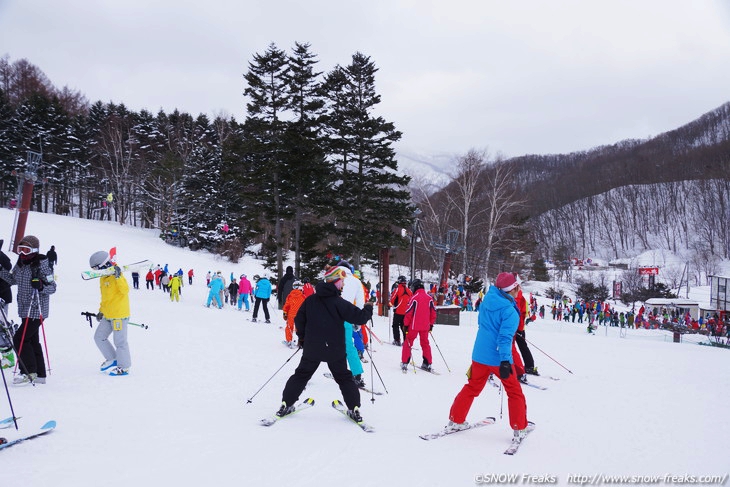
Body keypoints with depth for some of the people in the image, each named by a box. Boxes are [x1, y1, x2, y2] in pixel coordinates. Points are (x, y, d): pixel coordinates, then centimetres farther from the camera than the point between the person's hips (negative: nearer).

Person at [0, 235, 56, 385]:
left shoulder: (41, 265, -15)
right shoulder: (20, 264, 8)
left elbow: (52, 287, -13)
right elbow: (12, 280, 23)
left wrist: (41, 286, -33)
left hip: (36, 311, -8)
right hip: (25, 310, 9)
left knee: (19, 339, -10)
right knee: (32, 341, 13)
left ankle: (29, 372, 0)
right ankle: (40, 374, 22)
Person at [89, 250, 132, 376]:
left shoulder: (117, 276, -16)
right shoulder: (103, 278, 12)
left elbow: (125, 290, -30)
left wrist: (118, 277, -40)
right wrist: (101, 311, 25)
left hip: (120, 315, -10)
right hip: (107, 315, 10)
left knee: (120, 341, -2)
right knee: (99, 337, 15)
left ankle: (124, 367, 10)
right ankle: (112, 359, 28)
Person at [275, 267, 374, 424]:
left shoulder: (310, 300, 0)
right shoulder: (339, 303, -14)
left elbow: (299, 320, 6)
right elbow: (359, 316, -13)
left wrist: (302, 338, 21)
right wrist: (368, 308, 7)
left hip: (312, 348, 3)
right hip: (335, 350, -3)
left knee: (301, 375, 16)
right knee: (344, 378, 13)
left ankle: (286, 405, 14)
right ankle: (354, 409, 9)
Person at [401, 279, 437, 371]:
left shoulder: (414, 298, -13)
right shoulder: (429, 298, 2)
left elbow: (409, 312, -12)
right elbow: (433, 312, 8)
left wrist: (406, 324, -3)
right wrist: (431, 324, 17)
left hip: (414, 326, -4)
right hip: (425, 326, 4)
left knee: (408, 343, 7)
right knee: (425, 343, 16)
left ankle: (404, 363, 5)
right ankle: (427, 364, 16)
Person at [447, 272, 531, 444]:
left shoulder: (487, 302, 3)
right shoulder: (510, 311, -18)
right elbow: (505, 337, -24)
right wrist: (505, 361, -25)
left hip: (479, 355, 6)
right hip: (498, 358, -6)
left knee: (472, 387, 19)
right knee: (514, 392, 12)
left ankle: (456, 420, 21)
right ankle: (520, 429, 15)